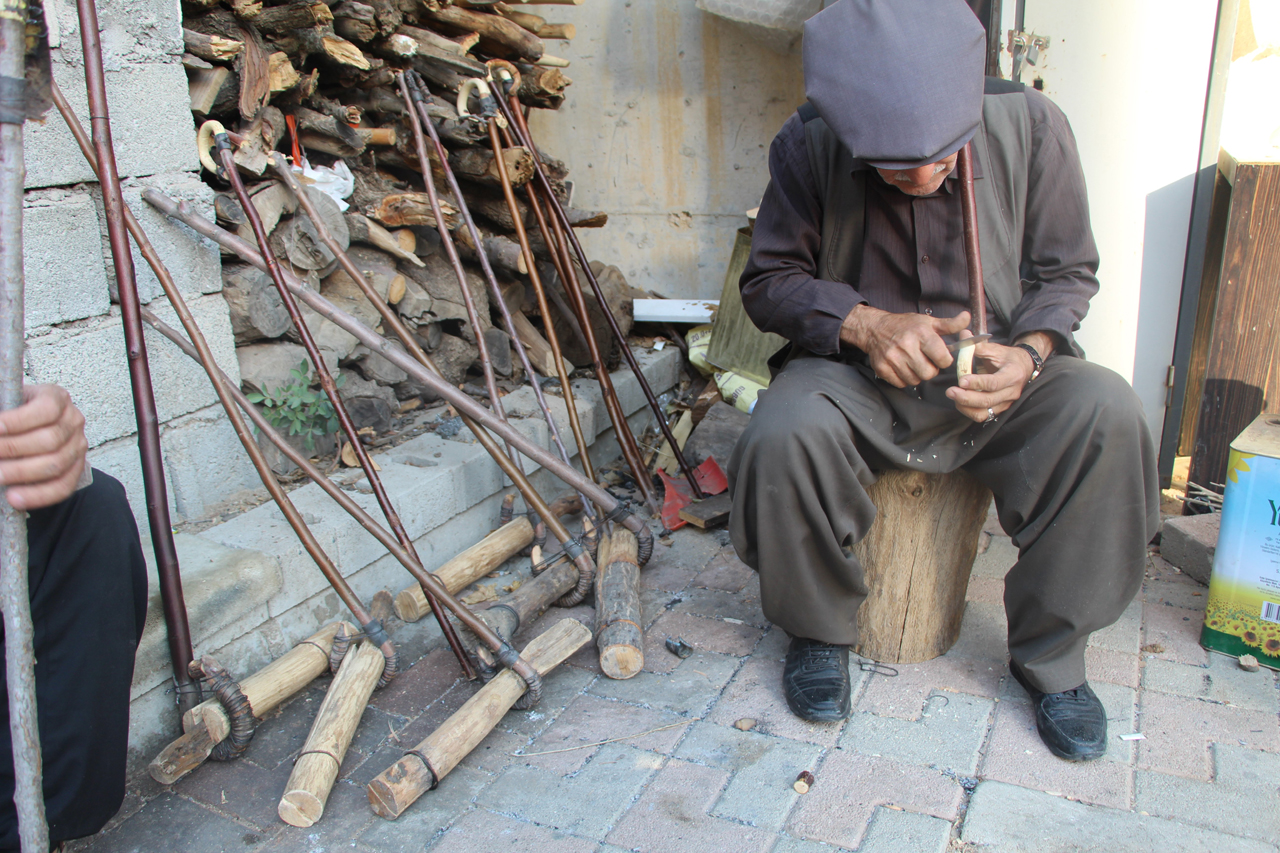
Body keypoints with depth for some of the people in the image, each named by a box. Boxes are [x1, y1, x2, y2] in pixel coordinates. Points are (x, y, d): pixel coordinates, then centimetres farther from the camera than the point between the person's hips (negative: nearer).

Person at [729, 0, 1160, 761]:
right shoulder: (808, 147, -12)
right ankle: (821, 629, -3)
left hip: (996, 373, 2)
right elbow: (770, 279, -3)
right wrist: (865, 324, -21)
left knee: (1108, 416, -28)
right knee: (783, 436, -33)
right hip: (860, 376, -1)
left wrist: (1029, 352, -19)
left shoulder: (1032, 125, -9)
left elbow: (1067, 272, 2)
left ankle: (1053, 655, -6)